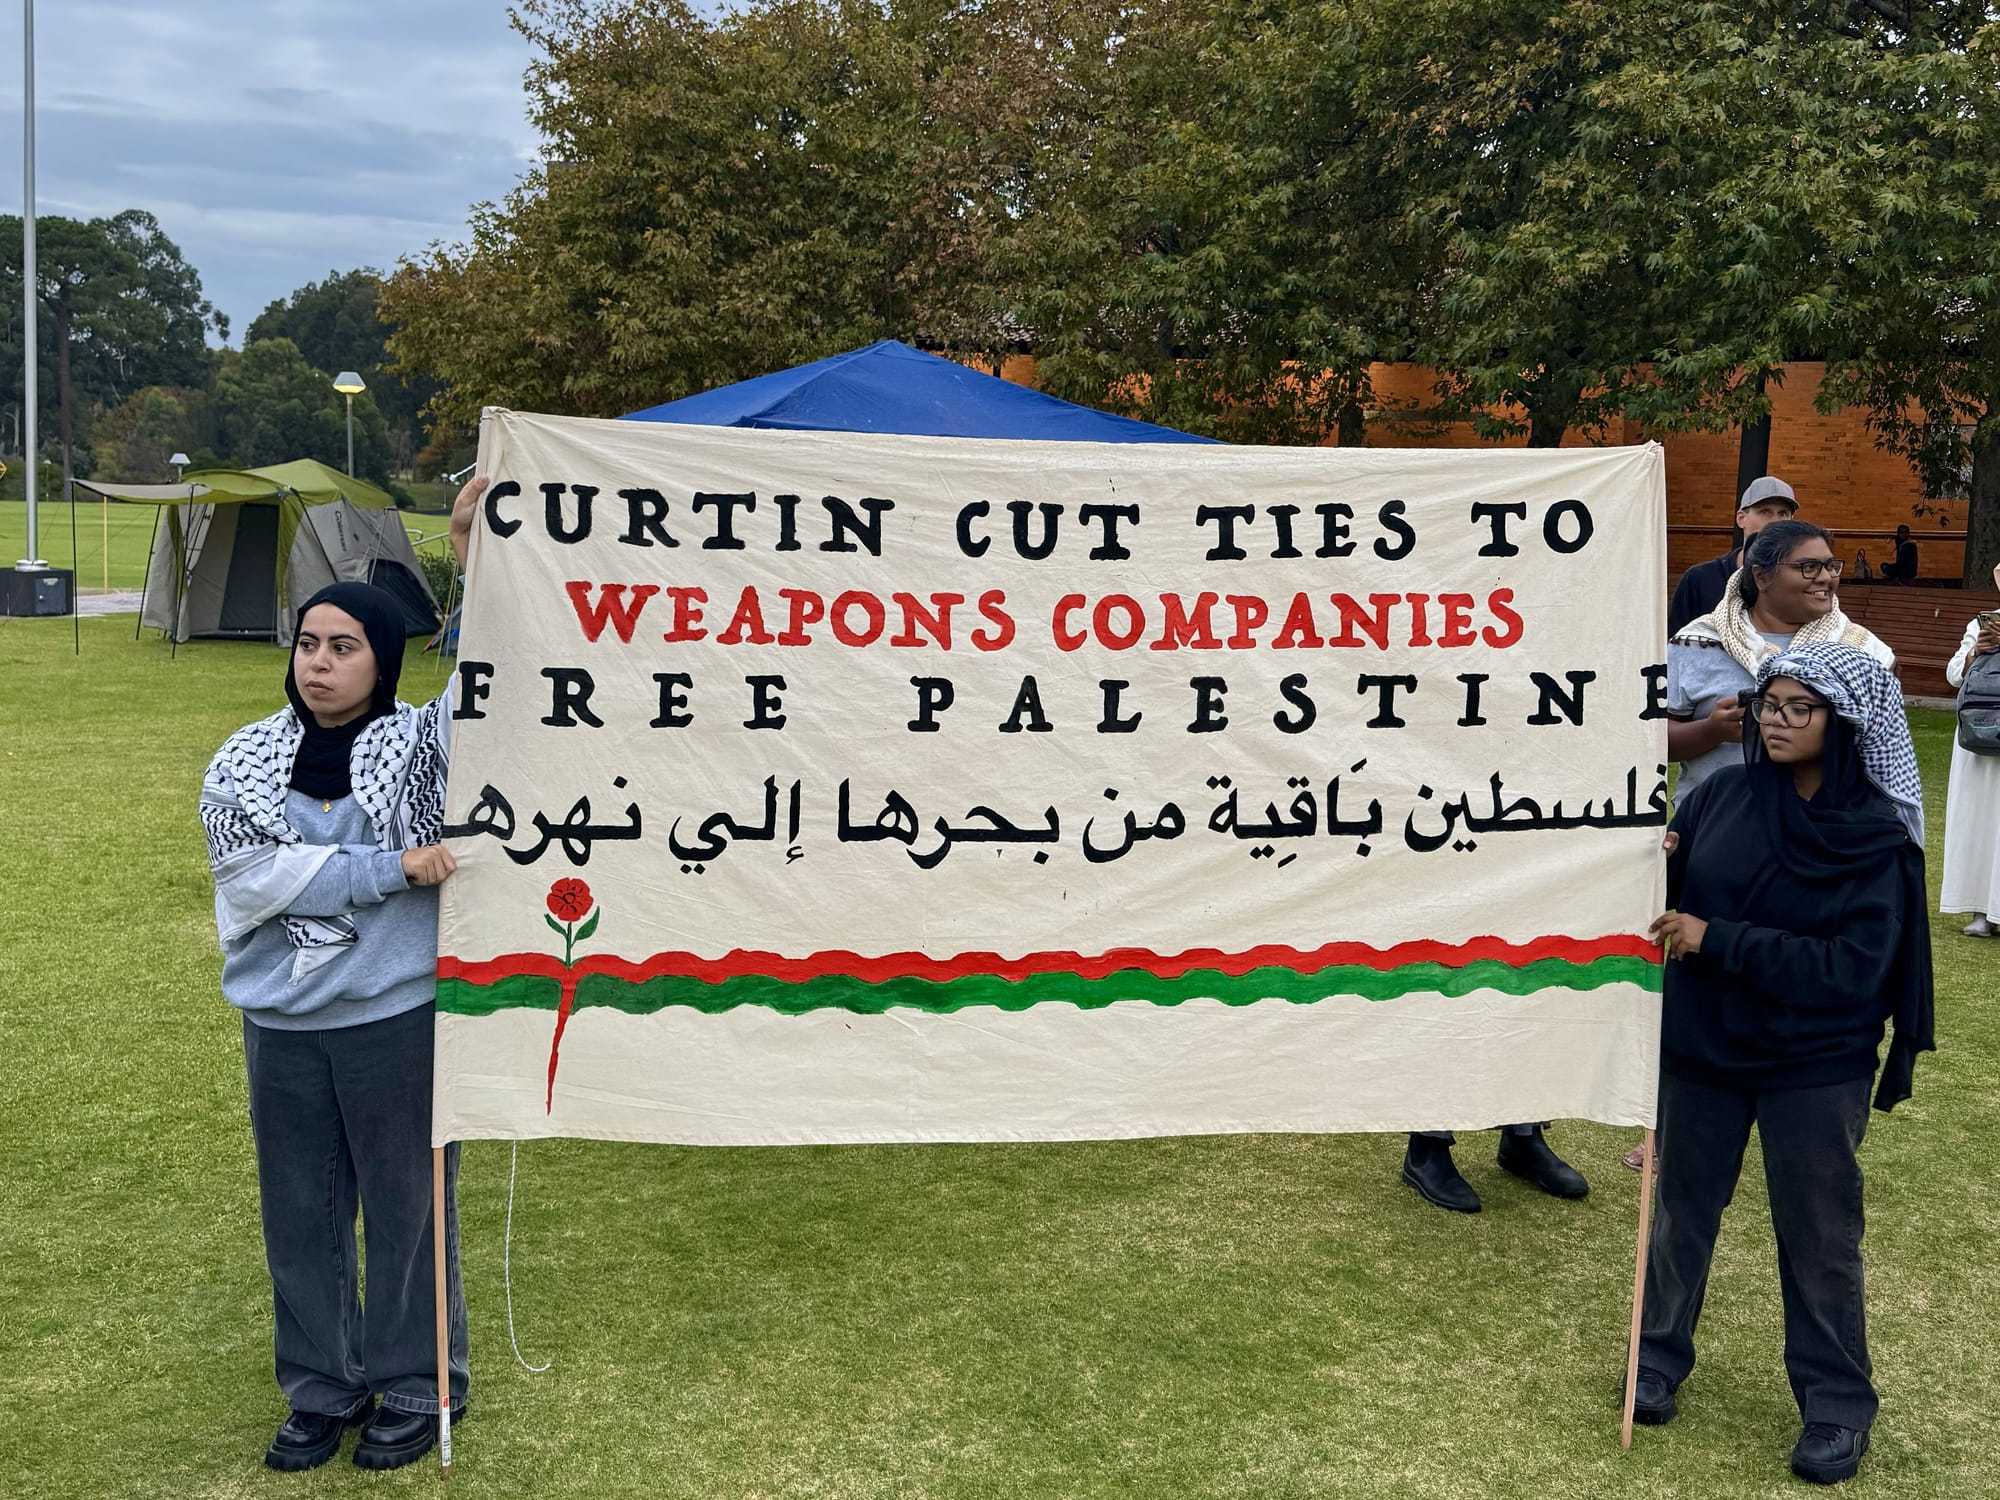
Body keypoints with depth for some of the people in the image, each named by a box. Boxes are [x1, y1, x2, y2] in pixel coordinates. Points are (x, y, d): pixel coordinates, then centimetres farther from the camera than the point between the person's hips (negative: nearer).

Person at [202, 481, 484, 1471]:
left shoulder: (420, 745, -5)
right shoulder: (244, 763, 2)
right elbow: (253, 873, -12)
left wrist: (476, 552, -32)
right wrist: (395, 869, -18)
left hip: (398, 1017, -3)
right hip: (280, 1026, 3)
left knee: (405, 1208, 9)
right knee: (300, 1216, 14)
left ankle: (414, 1389, 27)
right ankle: (324, 1389, 32)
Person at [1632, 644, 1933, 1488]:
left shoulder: (1877, 838, -14)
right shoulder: (1721, 796, -6)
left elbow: (1852, 969, -21)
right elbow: (1670, 901, 3)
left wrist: (1717, 940, -24)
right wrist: (1651, 875, -21)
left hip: (1815, 1069, -3)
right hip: (1701, 1048, 3)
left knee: (1819, 1237, 10)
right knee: (1683, 1210, 18)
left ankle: (1837, 1406, 27)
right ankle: (1660, 1357, 38)